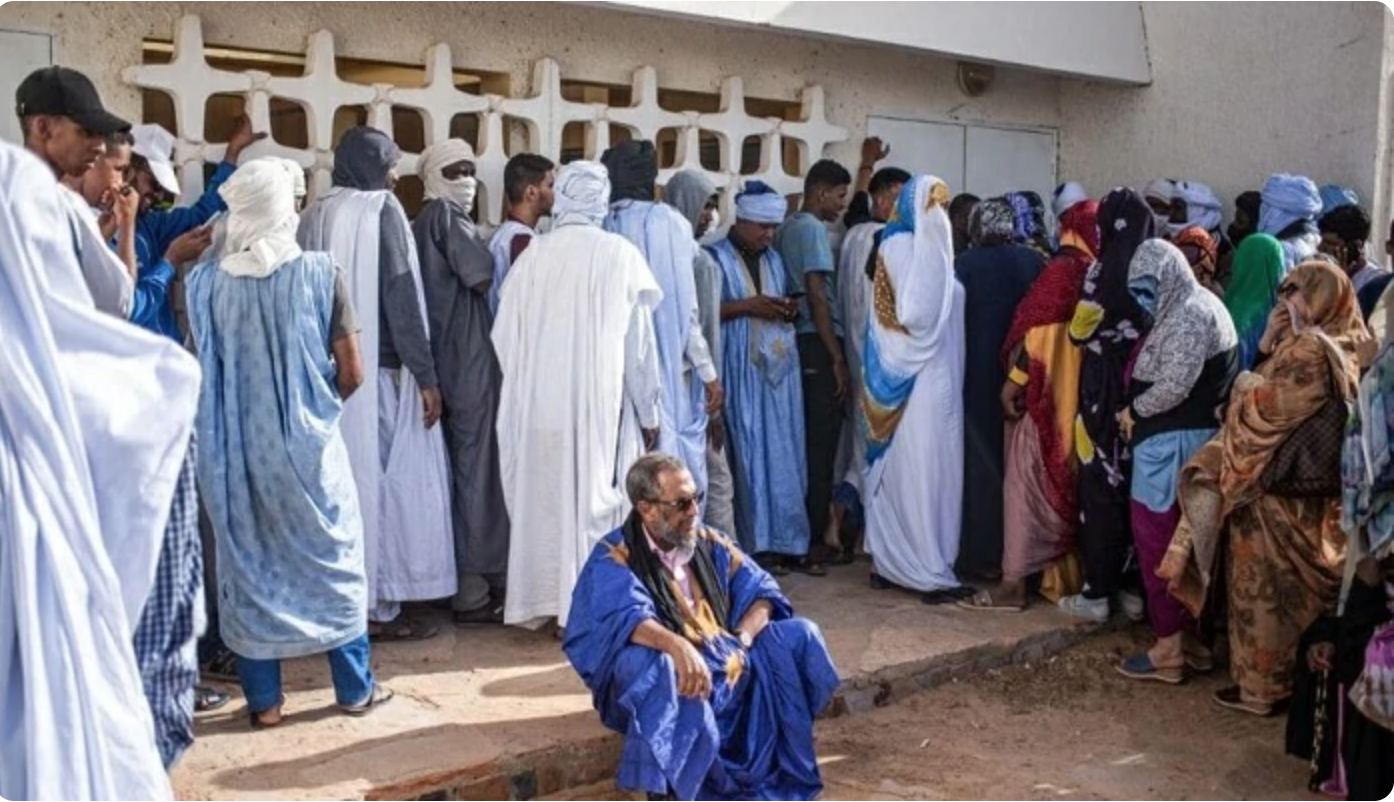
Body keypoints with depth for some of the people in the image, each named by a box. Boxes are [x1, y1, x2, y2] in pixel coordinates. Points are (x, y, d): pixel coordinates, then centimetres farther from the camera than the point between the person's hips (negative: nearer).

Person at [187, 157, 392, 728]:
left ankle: (264, 699, 18)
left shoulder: (205, 282, -5)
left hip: (233, 447, 1)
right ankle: (355, 687, 19)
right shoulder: (320, 274, -9)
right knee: (333, 556, 12)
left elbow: (200, 369, 1)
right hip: (307, 441, -1)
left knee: (247, 561, 12)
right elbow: (351, 374, -8)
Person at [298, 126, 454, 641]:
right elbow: (400, 295, -14)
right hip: (379, 369, -6)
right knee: (387, 478, 0)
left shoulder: (316, 214, 10)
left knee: (342, 480, 11)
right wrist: (426, 375, -13)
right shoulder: (381, 210, -8)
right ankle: (381, 606, 5)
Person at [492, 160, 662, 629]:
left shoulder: (531, 256, 1)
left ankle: (540, 599, 19)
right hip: (598, 403, -3)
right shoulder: (618, 254, -5)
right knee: (593, 499, 3)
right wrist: (648, 411, 5)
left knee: (542, 495, 11)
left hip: (537, 406, 3)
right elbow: (638, 341, -3)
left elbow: (504, 337, 5)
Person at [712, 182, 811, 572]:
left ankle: (776, 540, 10)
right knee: (747, 452, -6)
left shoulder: (774, 260, 17)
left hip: (778, 368, 6)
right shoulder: (716, 258, -1)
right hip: (740, 370, -6)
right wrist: (747, 306, -16)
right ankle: (753, 544, 0)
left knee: (780, 453, 3)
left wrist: (787, 311, 2)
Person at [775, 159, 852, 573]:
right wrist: (837, 358, -14)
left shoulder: (787, 227, 17)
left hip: (797, 343, 9)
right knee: (821, 446, -5)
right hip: (818, 346, -9)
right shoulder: (812, 228, -9)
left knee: (806, 442, 13)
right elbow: (817, 294, -15)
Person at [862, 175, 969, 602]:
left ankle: (890, 561, 21)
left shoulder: (918, 247, 14)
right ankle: (929, 570, 2)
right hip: (919, 380, -9)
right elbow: (915, 314, -21)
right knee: (922, 468, -4)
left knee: (900, 467, 12)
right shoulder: (902, 247, -12)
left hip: (934, 377, 9)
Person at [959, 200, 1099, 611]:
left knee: (1026, 482, -5)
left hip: (1047, 393, -8)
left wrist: (1014, 379, -13)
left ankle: (1014, 583, -4)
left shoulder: (1062, 269, -11)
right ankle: (1066, 575, 21)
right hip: (1076, 394, 8)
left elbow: (1040, 330, -16)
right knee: (1064, 482, 14)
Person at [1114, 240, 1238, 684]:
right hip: (1186, 437, 10)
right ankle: (1194, 636, 23)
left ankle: (1169, 647, 5)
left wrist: (1133, 410, -8)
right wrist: (1139, 410, 4)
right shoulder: (1198, 306, 16)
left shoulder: (1188, 315, -16)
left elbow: (1173, 385, -23)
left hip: (1171, 442, -10)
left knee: (1157, 539, -3)